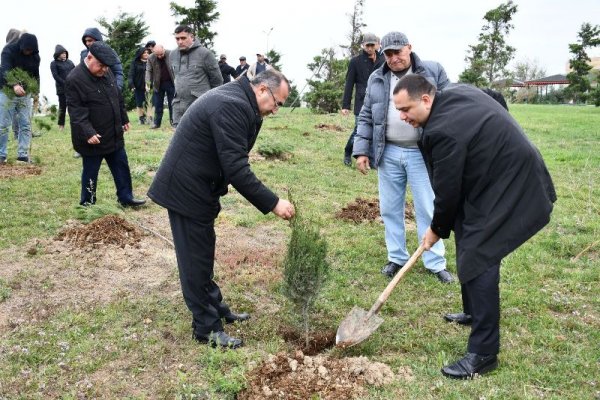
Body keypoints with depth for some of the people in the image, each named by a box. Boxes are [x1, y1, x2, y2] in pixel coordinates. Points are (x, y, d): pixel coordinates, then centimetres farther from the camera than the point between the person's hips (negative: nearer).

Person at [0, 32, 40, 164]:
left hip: (25, 94, 4)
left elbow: (36, 74, 9)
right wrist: (14, 85, -48)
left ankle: (23, 155, 6)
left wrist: (35, 91, -3)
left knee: (26, 125, 1)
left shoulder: (35, 55, -2)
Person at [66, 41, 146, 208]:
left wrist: (124, 119, 19)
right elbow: (76, 110, -21)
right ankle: (87, 204, 22)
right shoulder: (75, 79, -19)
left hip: (114, 134, 7)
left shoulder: (107, 72, 3)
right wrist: (88, 132, -28)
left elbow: (118, 97, 15)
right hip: (93, 138, -7)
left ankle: (126, 197, 27)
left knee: (122, 167, 14)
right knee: (91, 171, 7)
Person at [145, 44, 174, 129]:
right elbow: (148, 71, -3)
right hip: (158, 84, 1)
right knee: (158, 105, 5)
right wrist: (148, 82, -16)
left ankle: (173, 121, 15)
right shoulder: (151, 58, -6)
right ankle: (156, 123, 11)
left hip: (170, 83, -1)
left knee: (172, 103, 6)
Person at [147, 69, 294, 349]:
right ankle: (207, 328, 12)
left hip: (193, 186, 11)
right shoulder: (232, 106, -23)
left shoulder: (235, 101, 11)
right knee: (196, 260, 0)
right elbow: (236, 169, -28)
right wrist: (272, 203, -25)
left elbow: (233, 160, 11)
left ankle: (216, 310, 34)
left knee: (202, 255, 20)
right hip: (186, 189, -11)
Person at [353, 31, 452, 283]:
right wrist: (361, 150, 3)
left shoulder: (433, 72, 0)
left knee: (427, 209, 2)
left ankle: (435, 263, 12)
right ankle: (397, 258, 24)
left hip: (422, 153, -3)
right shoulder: (376, 79, 7)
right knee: (390, 209, 9)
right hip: (388, 154, 3)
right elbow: (366, 117, 10)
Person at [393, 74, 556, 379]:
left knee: (477, 260, -12)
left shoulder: (443, 130, -26)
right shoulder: (458, 92, 4)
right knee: (470, 242, 20)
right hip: (513, 176, 11)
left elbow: (447, 190, -16)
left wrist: (437, 230, 1)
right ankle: (475, 312, 38)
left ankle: (484, 353, -5)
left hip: (507, 190, -11)